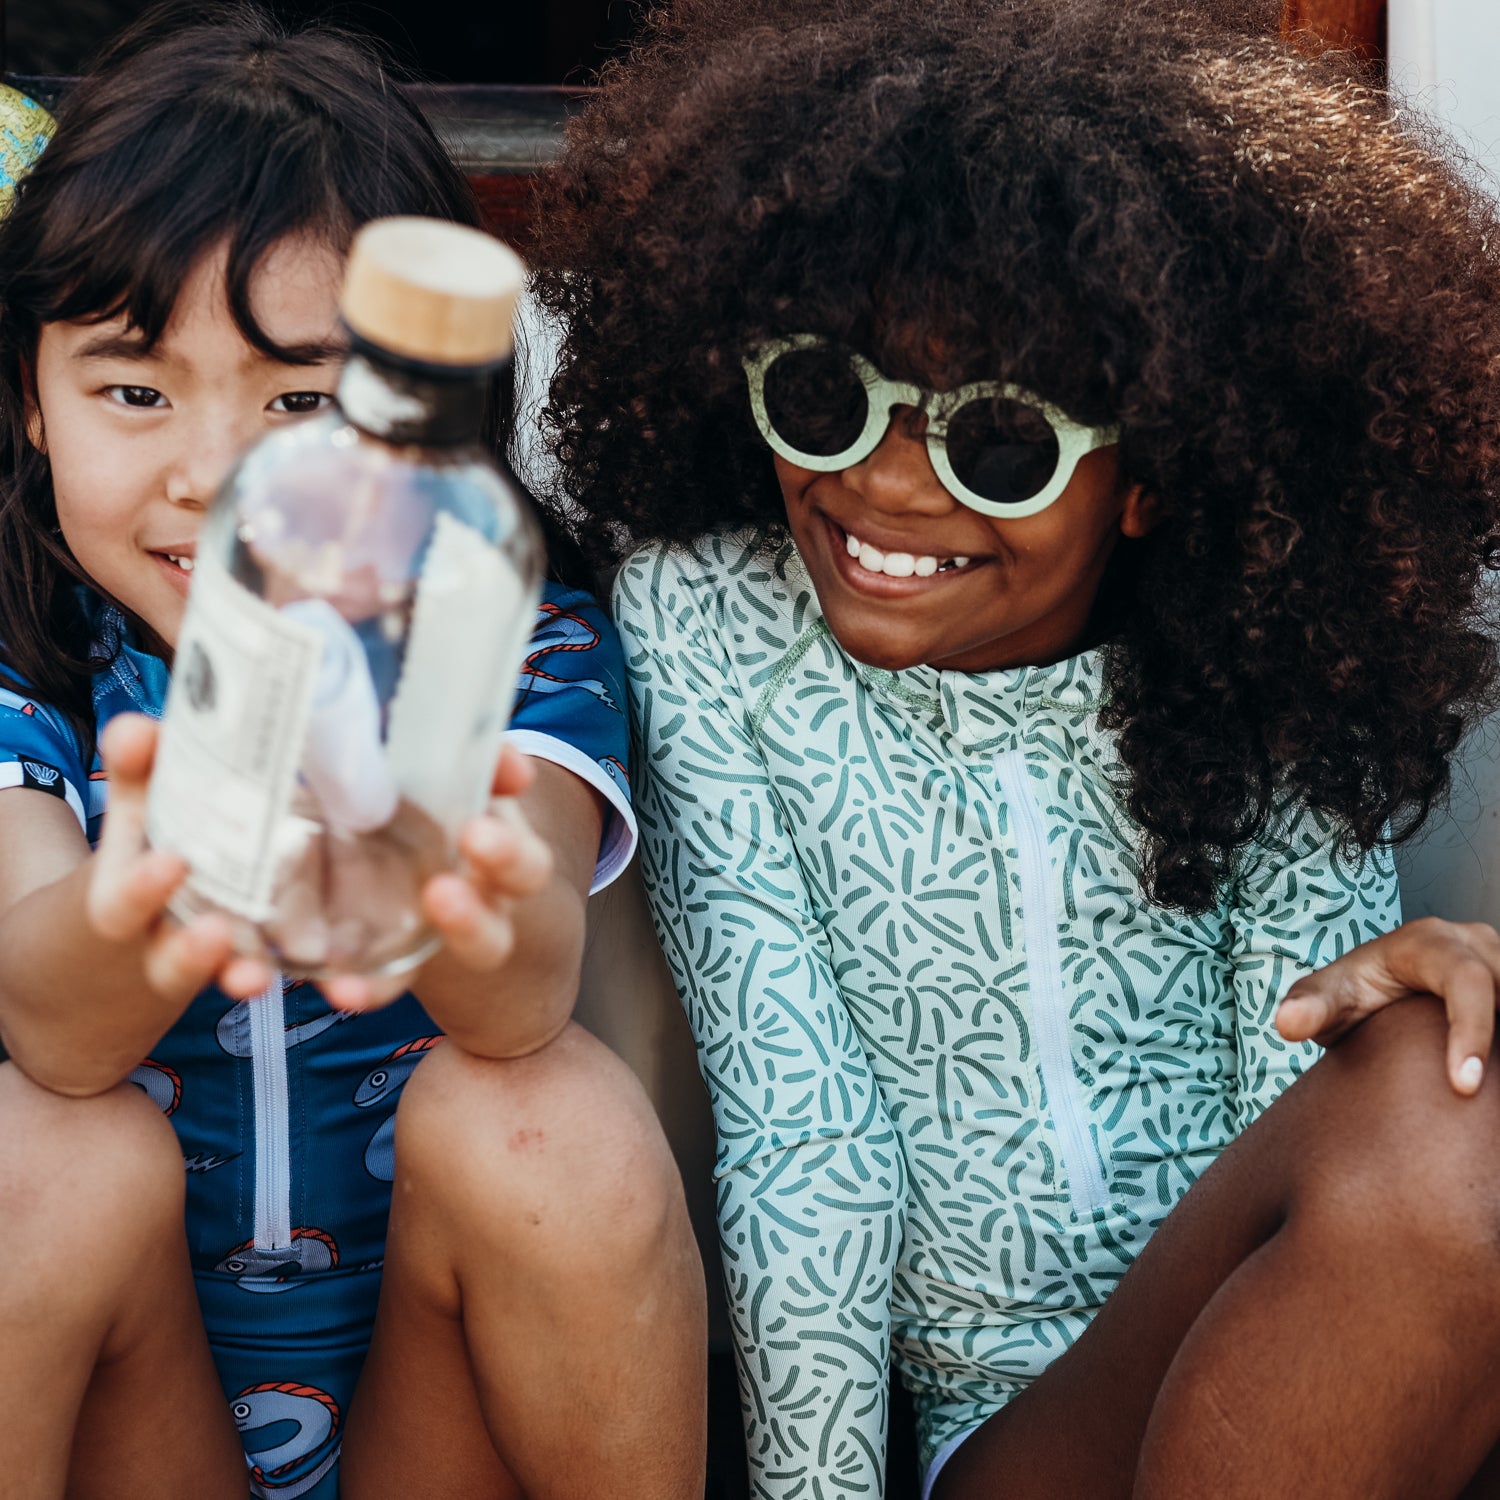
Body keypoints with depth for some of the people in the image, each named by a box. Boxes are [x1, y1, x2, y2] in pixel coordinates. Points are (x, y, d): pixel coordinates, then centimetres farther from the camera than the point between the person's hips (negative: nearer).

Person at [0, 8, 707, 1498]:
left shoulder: (514, 646, -10)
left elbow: (527, 1005, -31)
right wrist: (134, 913, -54)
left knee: (555, 1125, -29)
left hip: (436, 1376, 1)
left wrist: (455, 898, -57)